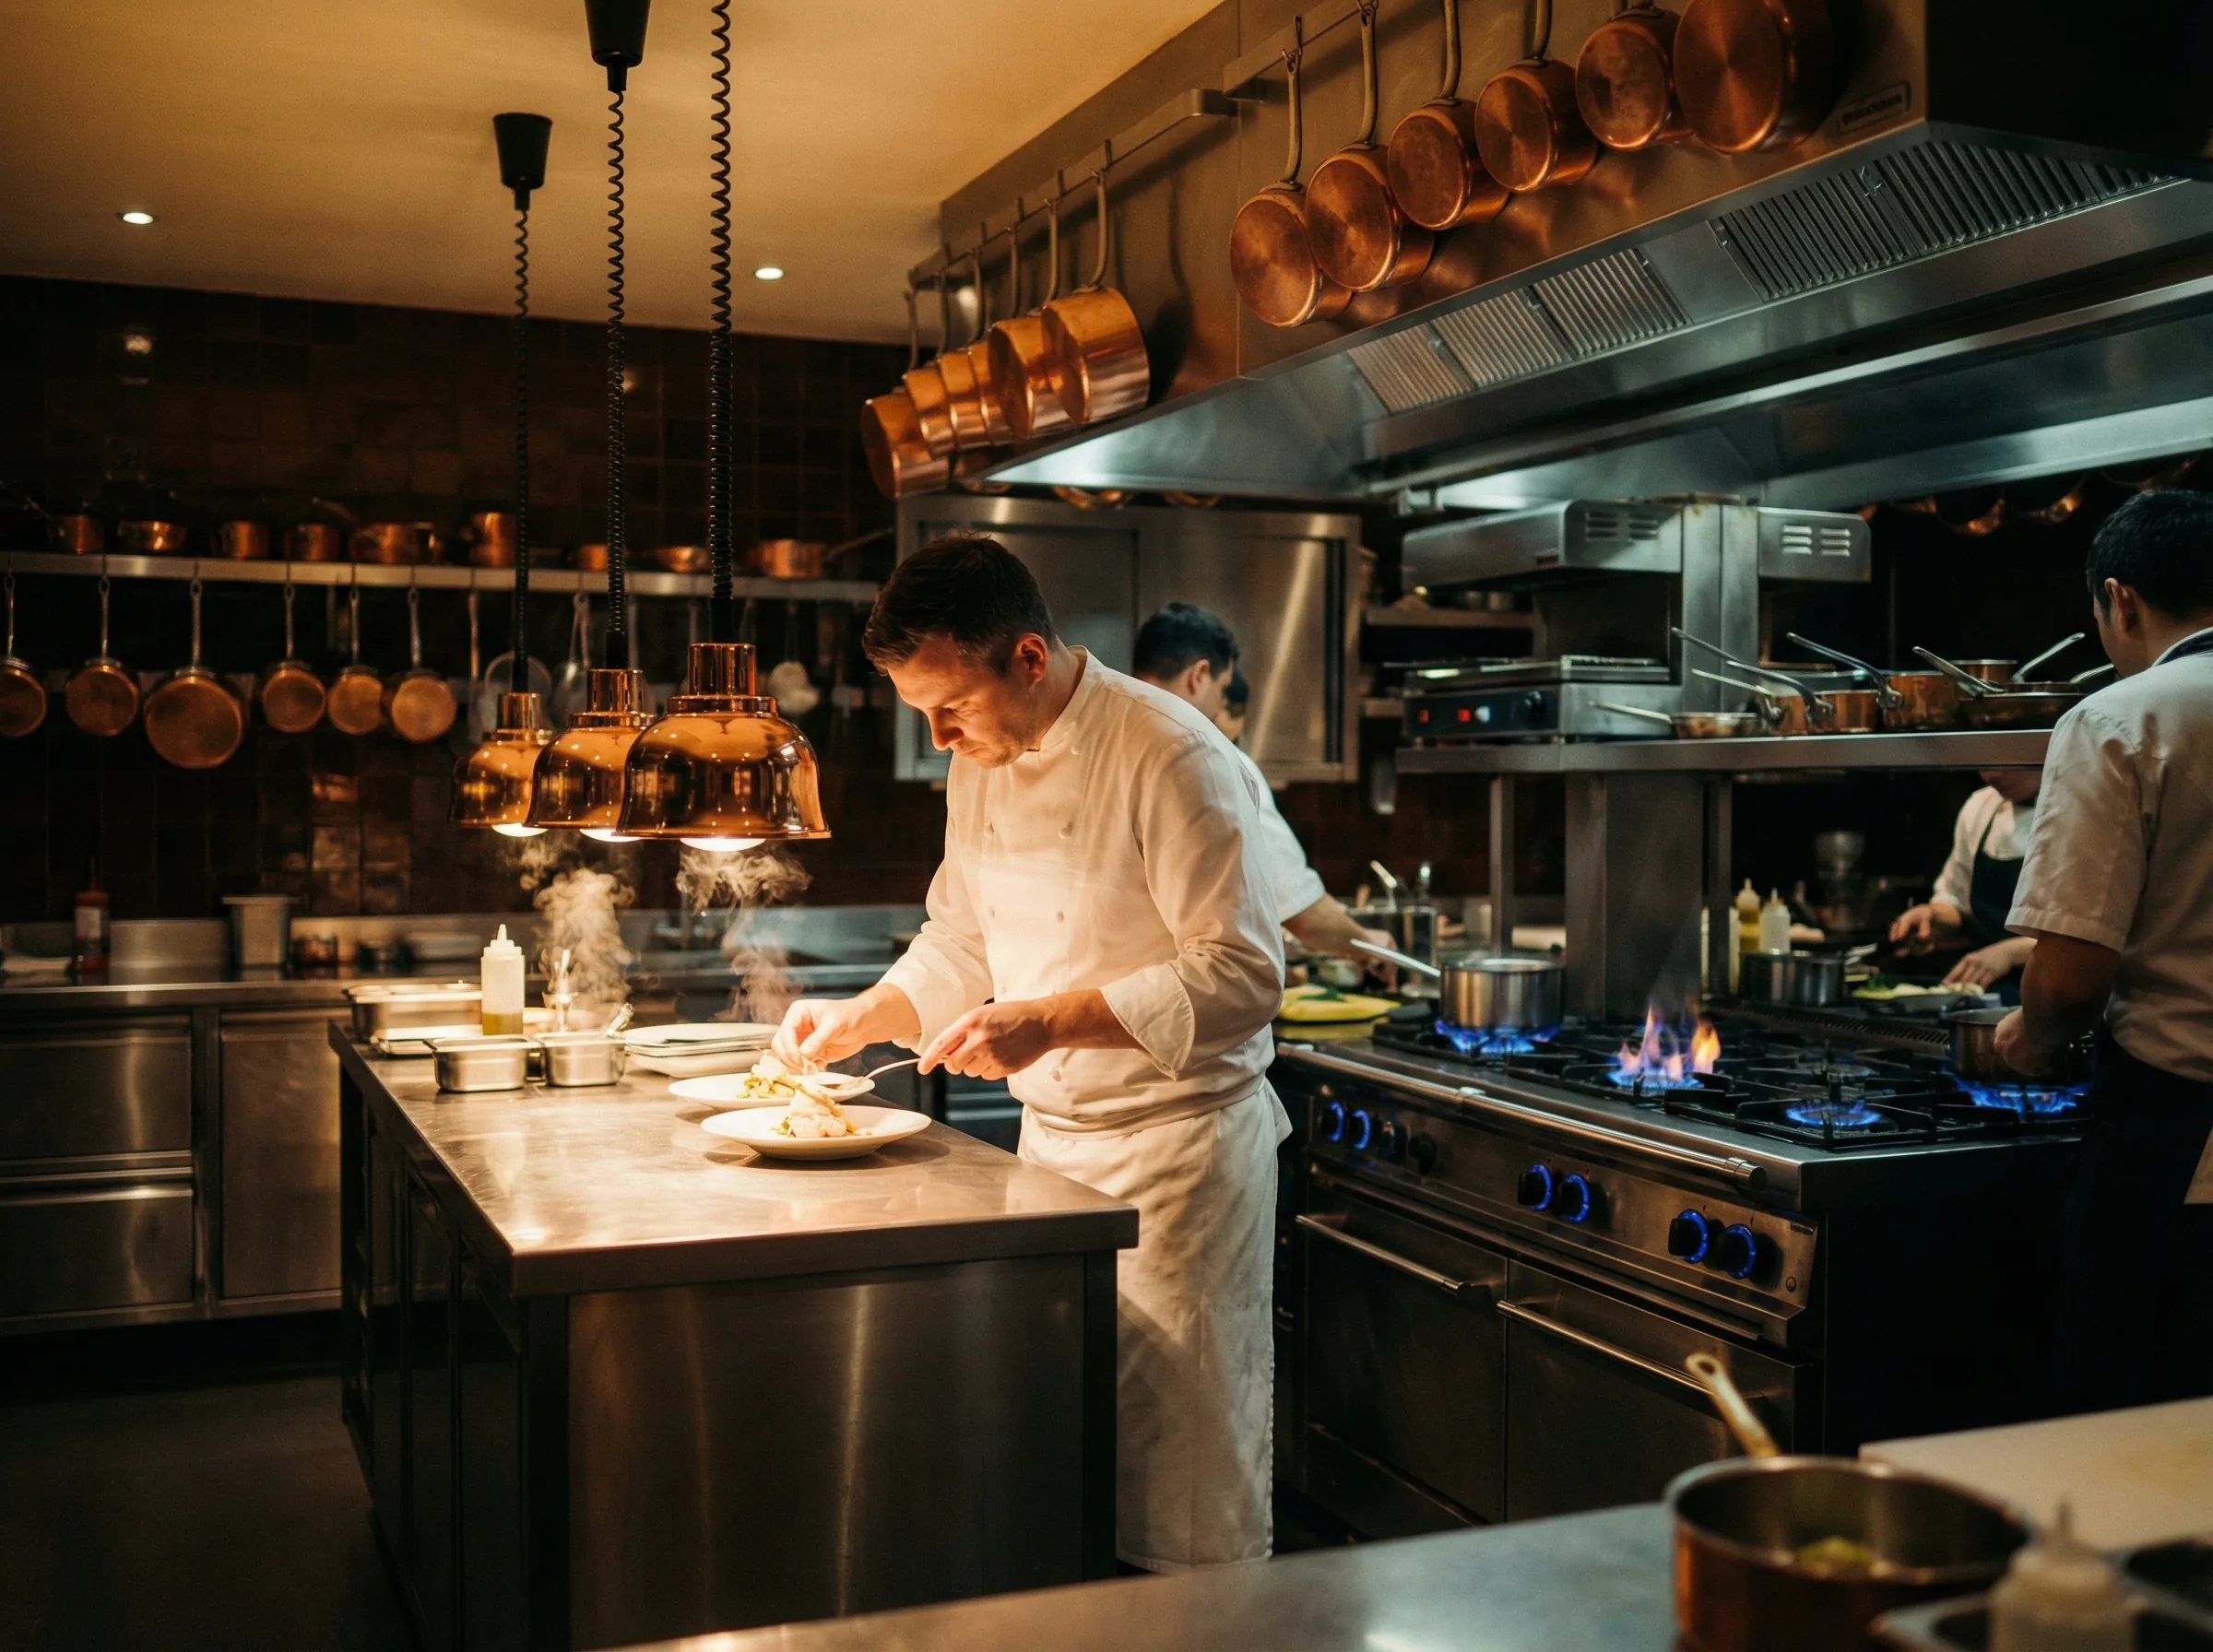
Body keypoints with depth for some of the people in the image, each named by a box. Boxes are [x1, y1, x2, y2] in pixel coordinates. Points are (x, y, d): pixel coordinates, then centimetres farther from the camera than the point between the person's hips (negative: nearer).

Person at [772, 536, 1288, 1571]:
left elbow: (1240, 976, -21)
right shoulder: (981, 765, 7)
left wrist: (1050, 1021, -27)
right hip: (1050, 1141, 7)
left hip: (1179, 1147, -7)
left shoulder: (1170, 756, -19)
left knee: (1184, 1454, 1)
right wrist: (860, 1019, 2)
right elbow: (960, 946, 18)